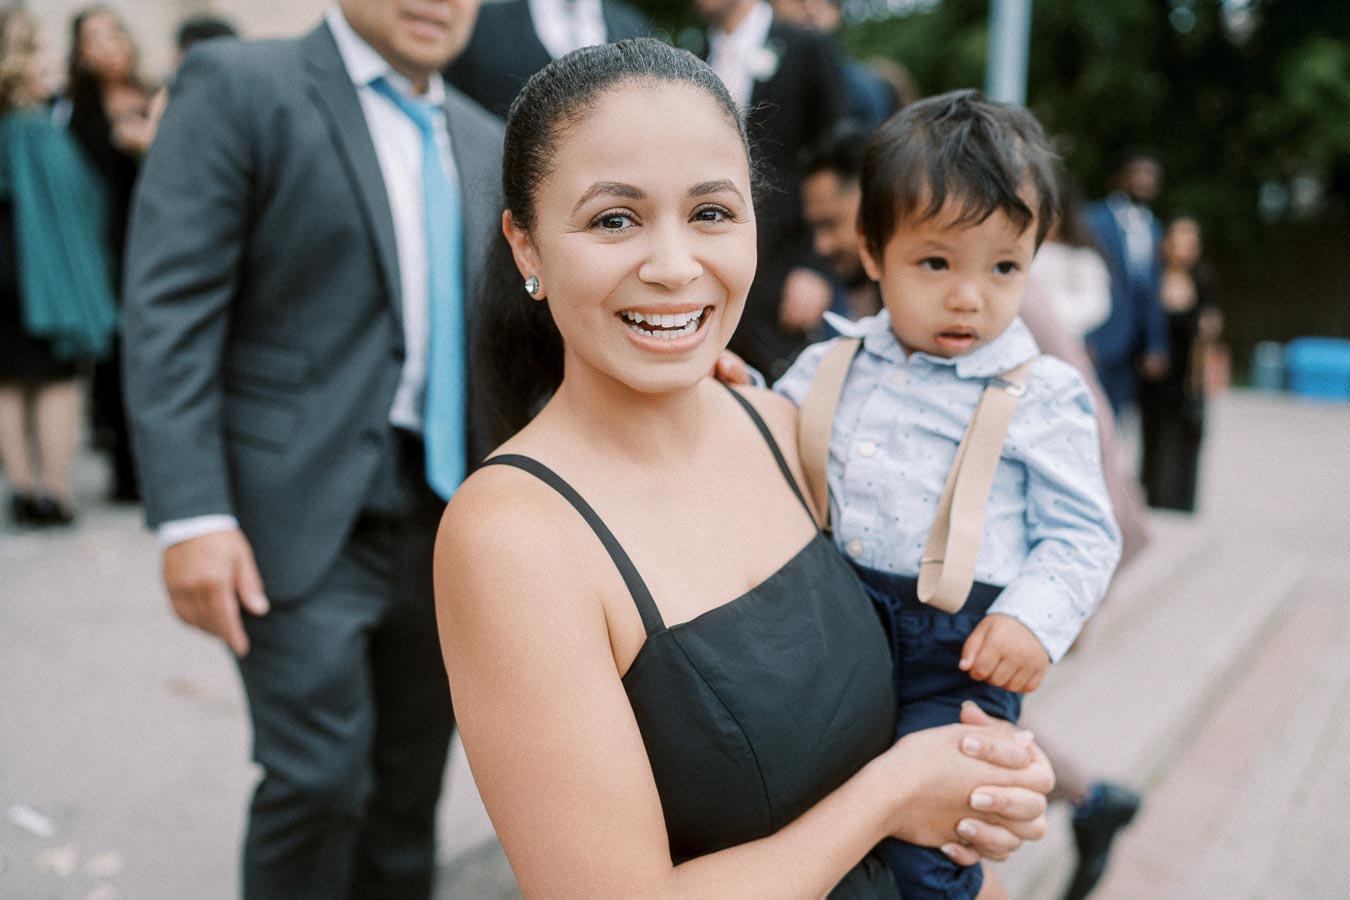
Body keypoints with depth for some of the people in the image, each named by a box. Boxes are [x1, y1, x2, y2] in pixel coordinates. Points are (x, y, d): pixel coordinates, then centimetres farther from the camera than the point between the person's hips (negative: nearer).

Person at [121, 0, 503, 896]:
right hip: (307, 516, -5)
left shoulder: (487, 143, 14)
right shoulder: (237, 86, -3)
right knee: (321, 779, -4)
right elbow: (171, 310, -10)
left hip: (448, 519, 5)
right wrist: (192, 515, -17)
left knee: (411, 788, 13)